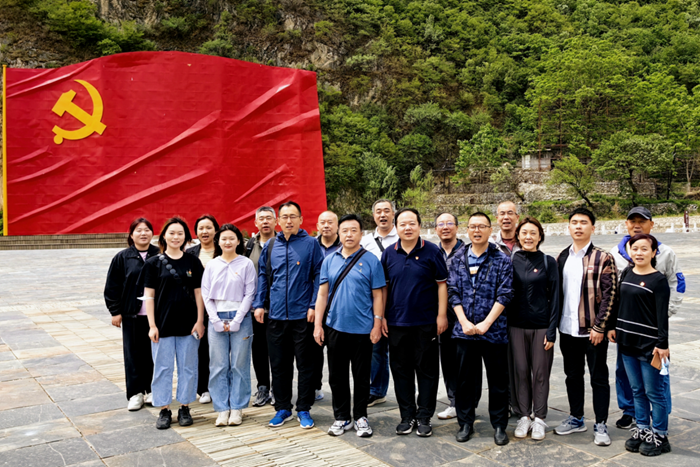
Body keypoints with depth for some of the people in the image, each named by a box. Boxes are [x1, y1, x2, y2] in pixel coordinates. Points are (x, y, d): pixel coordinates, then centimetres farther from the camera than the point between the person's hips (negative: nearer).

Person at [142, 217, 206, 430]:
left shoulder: (193, 262, 3)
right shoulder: (154, 263, 0)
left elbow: (198, 293, 5)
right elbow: (149, 296, 0)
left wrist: (200, 321, -1)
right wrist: (152, 325, -5)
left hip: (188, 324, 1)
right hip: (163, 324, -1)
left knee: (188, 366, 8)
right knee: (163, 367, 5)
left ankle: (185, 408, 21)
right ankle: (164, 410, 18)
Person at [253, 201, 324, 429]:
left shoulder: (311, 244, -2)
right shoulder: (270, 245, 9)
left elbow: (319, 276, -3)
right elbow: (262, 276, 14)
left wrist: (314, 305, -10)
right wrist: (259, 304, 5)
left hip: (302, 315, -3)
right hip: (276, 315, 4)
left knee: (304, 364, 6)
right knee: (278, 364, 11)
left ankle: (304, 410, 19)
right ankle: (283, 408, 25)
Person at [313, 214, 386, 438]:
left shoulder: (371, 261, -3)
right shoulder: (329, 261, 6)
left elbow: (377, 296, -2)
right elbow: (322, 293, 7)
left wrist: (377, 325, -8)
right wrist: (318, 324, 2)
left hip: (362, 329, -3)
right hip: (335, 327, 3)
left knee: (361, 376, 8)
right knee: (337, 376, 11)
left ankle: (360, 417, 24)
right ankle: (341, 417, 25)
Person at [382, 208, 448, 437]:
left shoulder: (432, 251, -3)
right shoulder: (389, 254, 5)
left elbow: (441, 284, -1)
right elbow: (383, 287, 9)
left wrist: (442, 315, -6)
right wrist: (381, 316, 5)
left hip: (426, 322, -2)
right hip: (397, 322, 3)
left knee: (427, 370, 5)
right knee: (401, 370, 9)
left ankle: (424, 417, 17)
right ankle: (407, 416, 23)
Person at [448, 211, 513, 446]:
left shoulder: (502, 260, -1)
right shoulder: (458, 259, 7)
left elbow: (504, 295, -7)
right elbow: (453, 293, 4)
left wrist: (485, 324, -12)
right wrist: (464, 322, -7)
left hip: (494, 331, -2)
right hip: (464, 330, 2)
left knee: (498, 380, 7)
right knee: (465, 379, 10)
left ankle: (499, 425, 22)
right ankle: (465, 424, 24)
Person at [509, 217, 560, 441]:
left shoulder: (548, 262, 0)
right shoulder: (510, 261, 3)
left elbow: (554, 297, 0)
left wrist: (552, 330, -6)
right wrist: (503, 325, 0)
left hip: (541, 326, -1)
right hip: (516, 326, 1)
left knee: (540, 372, 5)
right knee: (520, 371, 6)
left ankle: (539, 419, 19)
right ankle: (523, 417, 19)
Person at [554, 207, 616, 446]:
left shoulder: (603, 258, -6)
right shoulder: (562, 258, 9)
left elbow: (609, 295, -10)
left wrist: (599, 327, -15)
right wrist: (555, 323, 6)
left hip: (593, 330, -5)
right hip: (567, 330, 5)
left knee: (599, 378, 7)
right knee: (573, 375, 16)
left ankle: (601, 425, 19)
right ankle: (576, 418, 31)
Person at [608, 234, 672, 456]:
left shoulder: (659, 280, -10)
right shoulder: (627, 274, 8)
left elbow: (662, 314, -13)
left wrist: (662, 344, -15)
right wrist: (613, 326, 13)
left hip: (649, 344, -6)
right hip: (627, 341, 6)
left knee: (654, 392, 4)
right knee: (637, 391, 15)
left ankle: (660, 436, 17)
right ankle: (642, 430, 26)